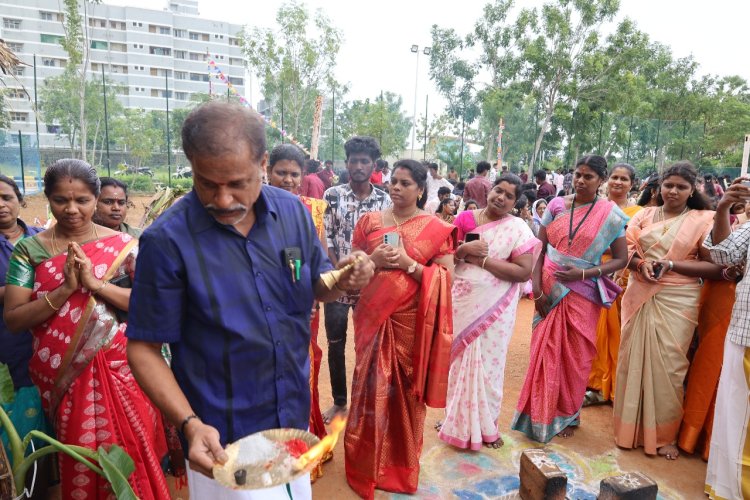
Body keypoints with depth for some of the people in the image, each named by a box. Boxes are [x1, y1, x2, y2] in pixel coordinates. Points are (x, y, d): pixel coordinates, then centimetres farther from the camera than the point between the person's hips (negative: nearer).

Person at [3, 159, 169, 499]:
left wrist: (96, 283, -20)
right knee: (79, 463, 14)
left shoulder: (123, 245, -3)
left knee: (132, 461, 5)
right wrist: (65, 289, -19)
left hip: (121, 370, -1)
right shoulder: (29, 250, 1)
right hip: (62, 376, 2)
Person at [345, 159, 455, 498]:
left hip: (412, 320, -1)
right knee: (370, 386, 7)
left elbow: (446, 279, -5)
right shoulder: (369, 221, 5)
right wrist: (373, 260, -12)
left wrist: (409, 265, -17)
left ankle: (401, 465, 33)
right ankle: (366, 464, 28)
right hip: (373, 316, 2)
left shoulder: (437, 228, -2)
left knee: (406, 389, 10)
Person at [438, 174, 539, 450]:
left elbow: (524, 272, -15)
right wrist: (464, 249, -18)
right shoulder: (466, 218, 4)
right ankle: (457, 420, 35)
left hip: (493, 308, -3)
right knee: (457, 360, 14)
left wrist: (481, 260, -18)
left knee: (487, 364, 9)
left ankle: (486, 425, 31)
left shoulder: (518, 228, -6)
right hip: (460, 303, 3)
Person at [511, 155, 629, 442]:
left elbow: (621, 259, -1)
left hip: (581, 294, -1)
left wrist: (583, 273, -16)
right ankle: (541, 413, 23)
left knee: (575, 356, 9)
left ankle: (567, 416, 30)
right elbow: (539, 249, 0)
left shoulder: (610, 215, -3)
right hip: (549, 291, 2)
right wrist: (537, 289, -8)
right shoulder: (557, 205, 2)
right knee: (545, 352, 6)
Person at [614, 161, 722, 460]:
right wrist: (641, 263, -15)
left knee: (668, 366, 2)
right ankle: (630, 428, 22)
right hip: (640, 297, 3)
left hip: (678, 301, -2)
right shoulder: (644, 215, 10)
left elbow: (715, 267, -5)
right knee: (633, 360, 7)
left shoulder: (703, 219, 1)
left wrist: (672, 264, -15)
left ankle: (664, 435, 19)